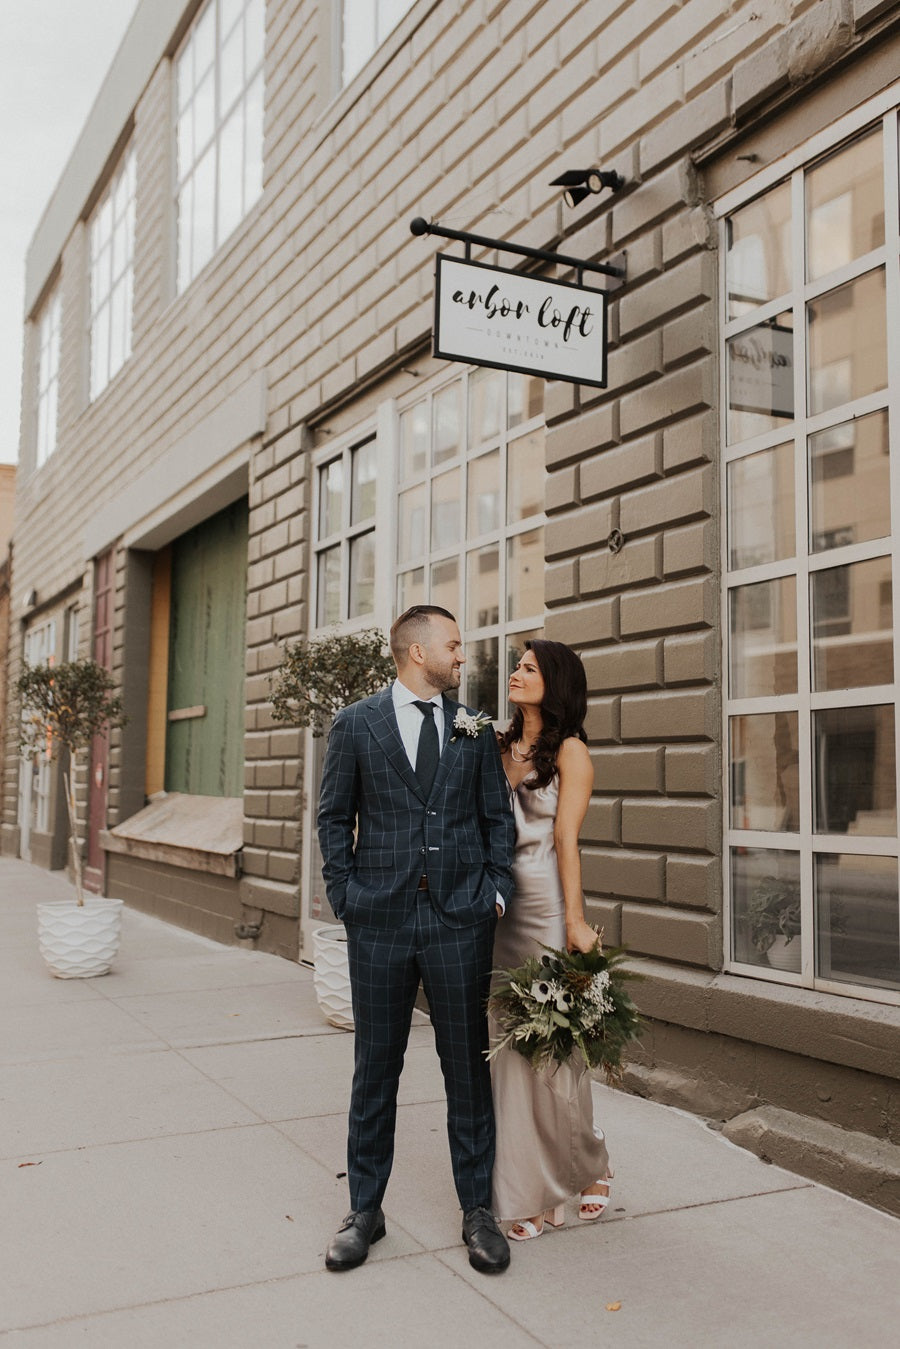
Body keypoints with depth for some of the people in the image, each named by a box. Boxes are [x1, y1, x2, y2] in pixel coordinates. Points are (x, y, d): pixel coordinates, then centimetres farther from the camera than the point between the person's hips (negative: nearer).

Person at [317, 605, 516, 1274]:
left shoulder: (476, 730, 8)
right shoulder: (356, 724, 3)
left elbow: (499, 818, 11)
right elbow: (335, 817, 5)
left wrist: (496, 892, 1)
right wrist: (344, 894, -2)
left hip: (460, 919, 1)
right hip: (380, 919, -1)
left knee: (468, 1066, 8)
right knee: (375, 1068, 9)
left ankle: (477, 1209, 23)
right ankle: (365, 1209, 24)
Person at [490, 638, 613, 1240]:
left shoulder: (570, 751, -3)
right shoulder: (502, 748, 14)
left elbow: (566, 840, -10)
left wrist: (575, 922, -15)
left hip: (547, 907, -6)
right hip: (500, 908, 6)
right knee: (508, 1046, 8)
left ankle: (589, 1168, 23)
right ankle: (535, 1194, 20)